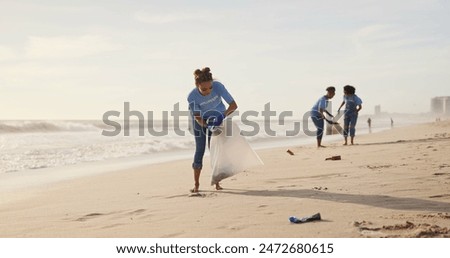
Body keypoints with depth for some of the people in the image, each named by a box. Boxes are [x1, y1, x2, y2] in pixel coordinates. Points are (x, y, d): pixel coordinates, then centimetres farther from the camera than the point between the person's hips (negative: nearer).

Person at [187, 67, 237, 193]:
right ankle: (196, 183, 5)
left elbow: (233, 105, -31)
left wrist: (224, 115, -46)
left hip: (216, 117, 1)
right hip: (201, 118, -1)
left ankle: (217, 182, 10)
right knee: (200, 149, -5)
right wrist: (206, 125, -44)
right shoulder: (192, 97, -34)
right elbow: (197, 118, -25)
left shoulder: (218, 86, -35)